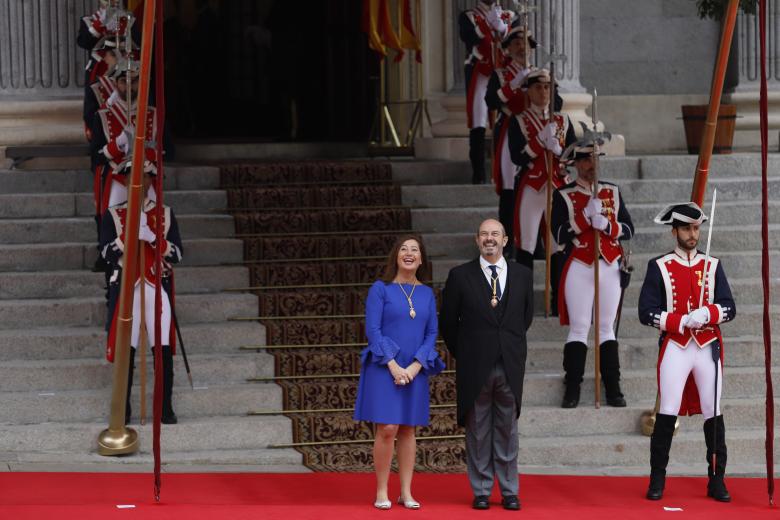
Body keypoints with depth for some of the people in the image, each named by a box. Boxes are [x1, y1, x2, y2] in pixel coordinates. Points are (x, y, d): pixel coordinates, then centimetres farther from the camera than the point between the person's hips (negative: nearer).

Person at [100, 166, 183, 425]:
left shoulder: (165, 214, 7)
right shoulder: (113, 215, 5)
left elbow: (177, 254, 1)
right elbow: (107, 253, -4)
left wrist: (152, 238, -14)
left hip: (158, 288, 1)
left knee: (163, 349, -2)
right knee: (126, 349, -1)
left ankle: (166, 408, 4)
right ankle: (124, 408, 6)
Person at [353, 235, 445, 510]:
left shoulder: (427, 294, 8)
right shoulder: (380, 289, -2)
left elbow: (432, 333, 6)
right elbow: (372, 330, -7)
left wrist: (415, 366, -8)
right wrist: (393, 366, -15)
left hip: (415, 371, 4)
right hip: (383, 369, -3)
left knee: (408, 430, 5)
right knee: (387, 429, -10)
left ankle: (406, 493, 9)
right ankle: (381, 492, -2)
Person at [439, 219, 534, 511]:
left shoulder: (522, 275, 7)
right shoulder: (460, 276, 0)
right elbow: (447, 321, 5)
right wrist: (463, 355, 6)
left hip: (510, 366, 2)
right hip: (475, 367, -2)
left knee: (507, 431, 7)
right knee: (478, 432, 3)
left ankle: (509, 492, 13)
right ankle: (481, 492, 10)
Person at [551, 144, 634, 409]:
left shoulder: (612, 192, 10)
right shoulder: (563, 195, 0)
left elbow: (628, 230, 6)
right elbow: (559, 235, -9)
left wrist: (606, 225, -13)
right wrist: (586, 215, -19)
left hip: (609, 267, 3)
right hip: (579, 268, -3)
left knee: (607, 328, 6)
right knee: (579, 328, -4)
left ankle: (613, 389, 8)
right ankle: (572, 389, -2)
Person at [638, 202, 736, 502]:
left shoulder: (713, 266, 8)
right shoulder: (659, 267, 1)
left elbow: (729, 308, 2)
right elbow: (647, 313, -4)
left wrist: (706, 313, -19)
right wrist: (682, 322, -16)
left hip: (708, 348, 2)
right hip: (674, 348, -2)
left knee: (713, 415, 4)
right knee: (667, 413, -7)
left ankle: (717, 480, 11)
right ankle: (657, 480, 1)